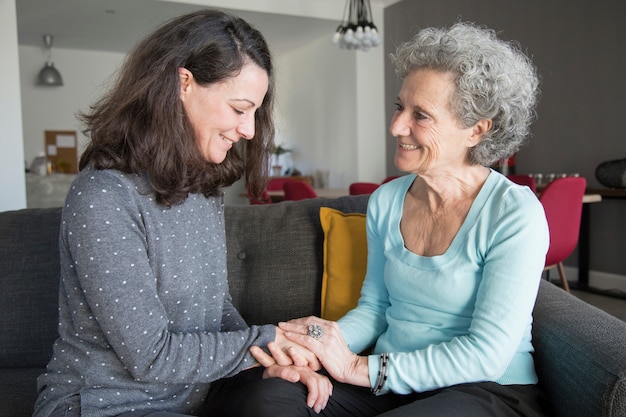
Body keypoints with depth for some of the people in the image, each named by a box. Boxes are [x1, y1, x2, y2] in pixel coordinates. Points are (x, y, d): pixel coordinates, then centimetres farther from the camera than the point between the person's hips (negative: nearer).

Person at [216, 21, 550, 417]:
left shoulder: (514, 214, -15)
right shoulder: (385, 201, 3)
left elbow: (487, 354, -17)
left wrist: (359, 368, -18)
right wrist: (312, 344, -10)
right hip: (389, 382, 5)